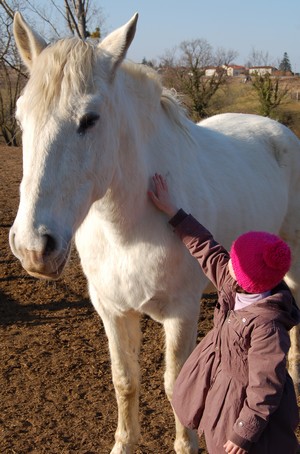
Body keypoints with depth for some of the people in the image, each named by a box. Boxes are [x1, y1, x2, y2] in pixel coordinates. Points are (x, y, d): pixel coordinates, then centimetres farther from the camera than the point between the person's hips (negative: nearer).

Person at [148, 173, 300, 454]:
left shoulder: (267, 327, -37)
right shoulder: (234, 284, -15)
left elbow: (265, 389, -29)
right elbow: (205, 248, -3)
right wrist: (171, 211, 0)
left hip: (242, 397, -8)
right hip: (217, 378, 8)